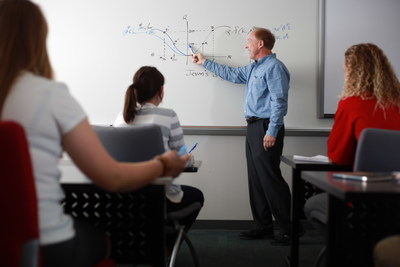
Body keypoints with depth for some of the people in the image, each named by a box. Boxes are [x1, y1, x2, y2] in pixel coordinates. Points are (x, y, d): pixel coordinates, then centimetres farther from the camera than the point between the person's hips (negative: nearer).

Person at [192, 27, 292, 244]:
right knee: (256, 180, 10)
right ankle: (263, 226, 16)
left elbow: (279, 102, -19)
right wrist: (205, 62, 39)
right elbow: (232, 74, 34)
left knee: (270, 178, -10)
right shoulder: (254, 68, 18)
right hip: (253, 127, 10)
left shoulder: (274, 67, -12)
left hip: (266, 128, -10)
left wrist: (272, 132, -23)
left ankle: (287, 229, -4)